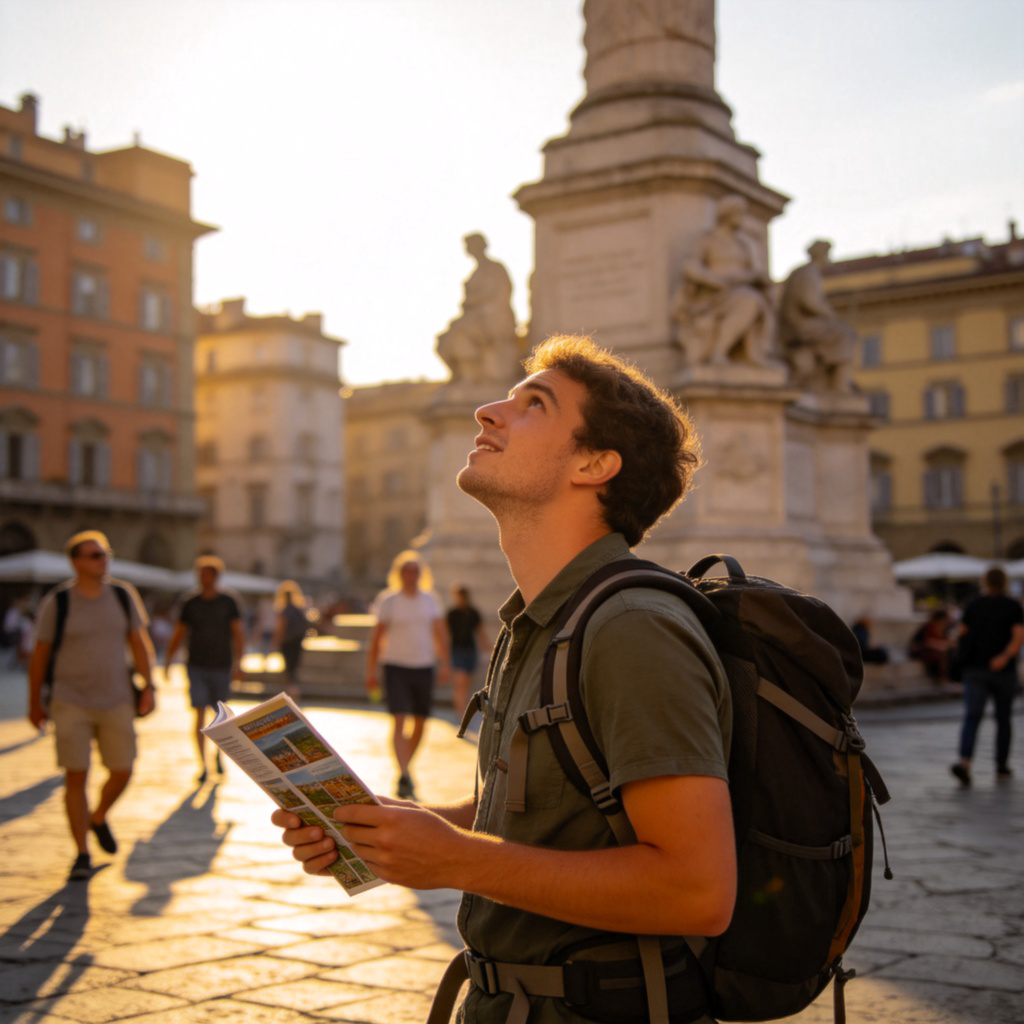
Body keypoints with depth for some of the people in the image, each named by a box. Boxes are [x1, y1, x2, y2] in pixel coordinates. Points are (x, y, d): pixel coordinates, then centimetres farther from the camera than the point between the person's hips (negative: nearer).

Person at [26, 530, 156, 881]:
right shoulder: (56, 602, -8)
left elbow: (139, 642, 6)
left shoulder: (123, 595, 0)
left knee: (122, 772, 5)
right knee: (76, 776, -5)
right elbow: (40, 654, 0)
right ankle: (82, 855, 7)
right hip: (71, 703, -3)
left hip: (116, 701, 3)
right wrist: (34, 703, 5)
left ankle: (98, 818, 36)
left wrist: (148, 687, -2)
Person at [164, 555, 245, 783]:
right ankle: (202, 766, -6)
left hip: (221, 667, 0)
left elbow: (238, 633, -6)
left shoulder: (230, 601, -2)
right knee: (200, 715, -10)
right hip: (197, 667, 0)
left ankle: (219, 754, 36)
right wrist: (167, 660, -3)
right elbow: (178, 634, 8)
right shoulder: (189, 602, 2)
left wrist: (238, 662, -17)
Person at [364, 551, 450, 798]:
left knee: (420, 722, 7)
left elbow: (440, 635, 9)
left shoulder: (430, 599, 9)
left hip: (424, 667, 4)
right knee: (399, 720, -16)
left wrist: (445, 662, -4)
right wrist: (371, 672, -3)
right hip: (395, 666, -4)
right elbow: (376, 638, 1)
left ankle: (405, 768, 25)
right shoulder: (388, 601, 0)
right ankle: (403, 775, -22)